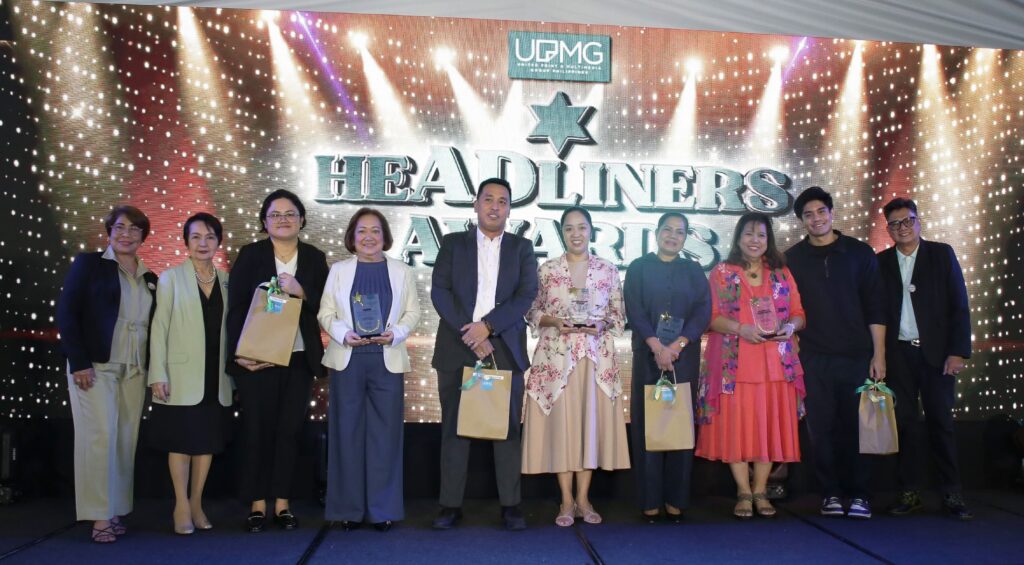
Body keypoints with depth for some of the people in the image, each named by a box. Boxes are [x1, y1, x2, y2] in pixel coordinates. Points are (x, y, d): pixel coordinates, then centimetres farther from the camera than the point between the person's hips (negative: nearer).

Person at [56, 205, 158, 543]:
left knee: (126, 441, 3)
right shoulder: (88, 264, 3)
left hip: (134, 372, 4)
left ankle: (117, 512, 11)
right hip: (95, 366, -4)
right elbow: (66, 313, -4)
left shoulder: (149, 279, 15)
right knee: (99, 436, -7)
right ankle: (100, 518, -2)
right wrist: (78, 362, -12)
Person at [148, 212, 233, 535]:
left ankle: (196, 503, 20)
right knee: (181, 439, 1)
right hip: (182, 375, -3)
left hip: (215, 376, 3)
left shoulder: (226, 280, 8)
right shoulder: (171, 278, 0)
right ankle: (181, 507, 12)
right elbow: (159, 327, -4)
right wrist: (158, 374, -10)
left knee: (208, 439, 8)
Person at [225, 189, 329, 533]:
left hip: (299, 359, 2)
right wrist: (239, 352, -11)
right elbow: (235, 307, -2)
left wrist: (301, 291, -17)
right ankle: (257, 505, 11)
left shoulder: (315, 258, 7)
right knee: (257, 430, 2)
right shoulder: (250, 255, 3)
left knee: (289, 430, 5)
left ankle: (282, 504, 14)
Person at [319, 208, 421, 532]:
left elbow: (412, 313, 5)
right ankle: (349, 509, 12)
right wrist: (343, 333, -14)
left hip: (387, 361, 0)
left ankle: (383, 509, 10)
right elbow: (326, 313, 4)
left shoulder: (402, 272, 10)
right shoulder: (339, 270, 8)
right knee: (347, 432, 2)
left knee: (385, 433, 1)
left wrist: (395, 333, -13)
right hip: (347, 359, 0)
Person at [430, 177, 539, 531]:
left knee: (508, 428, 2)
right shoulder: (453, 243, 9)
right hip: (457, 348, 0)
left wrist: (487, 326, -13)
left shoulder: (522, 247, 10)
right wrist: (469, 333, -12)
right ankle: (451, 505, 11)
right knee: (454, 427, 4)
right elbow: (439, 292, -1)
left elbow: (526, 294, -2)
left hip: (505, 349, 0)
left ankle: (510, 505, 11)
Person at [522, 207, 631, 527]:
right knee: (560, 421, -1)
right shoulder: (547, 270, 4)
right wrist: (555, 321, -12)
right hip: (556, 356, -1)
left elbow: (619, 315, 9)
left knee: (592, 421, 2)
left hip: (596, 356, 1)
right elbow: (532, 313, 6)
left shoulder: (608, 270, 7)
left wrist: (602, 324, -10)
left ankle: (583, 498, 14)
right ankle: (566, 500, 9)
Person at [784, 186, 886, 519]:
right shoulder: (793, 259, 6)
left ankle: (858, 494, 12)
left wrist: (878, 354, -2)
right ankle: (830, 492, 14)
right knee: (821, 427, 3)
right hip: (813, 358, 1)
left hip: (856, 355, 0)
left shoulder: (859, 252, 5)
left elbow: (875, 308, 3)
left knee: (855, 425, 1)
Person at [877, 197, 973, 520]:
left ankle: (952, 494, 9)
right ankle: (909, 492, 11)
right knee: (903, 422, 3)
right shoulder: (881, 262, 7)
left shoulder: (941, 254, 5)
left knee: (941, 422, 1)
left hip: (935, 353, -1)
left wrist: (958, 351, -7)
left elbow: (959, 305, 1)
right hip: (898, 355, 1)